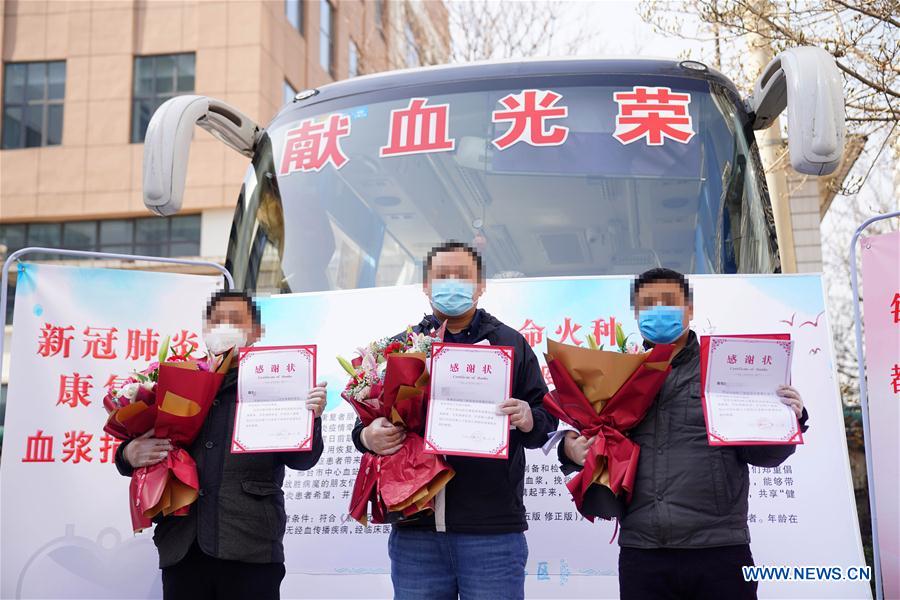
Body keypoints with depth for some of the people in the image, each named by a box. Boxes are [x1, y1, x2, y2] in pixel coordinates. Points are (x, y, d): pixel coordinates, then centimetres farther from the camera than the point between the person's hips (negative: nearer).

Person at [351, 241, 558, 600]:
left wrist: (528, 420, -16)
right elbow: (366, 419, 15)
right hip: (415, 528, 2)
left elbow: (547, 421, 6)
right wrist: (366, 436, -8)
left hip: (493, 529, -2)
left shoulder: (510, 344, 8)